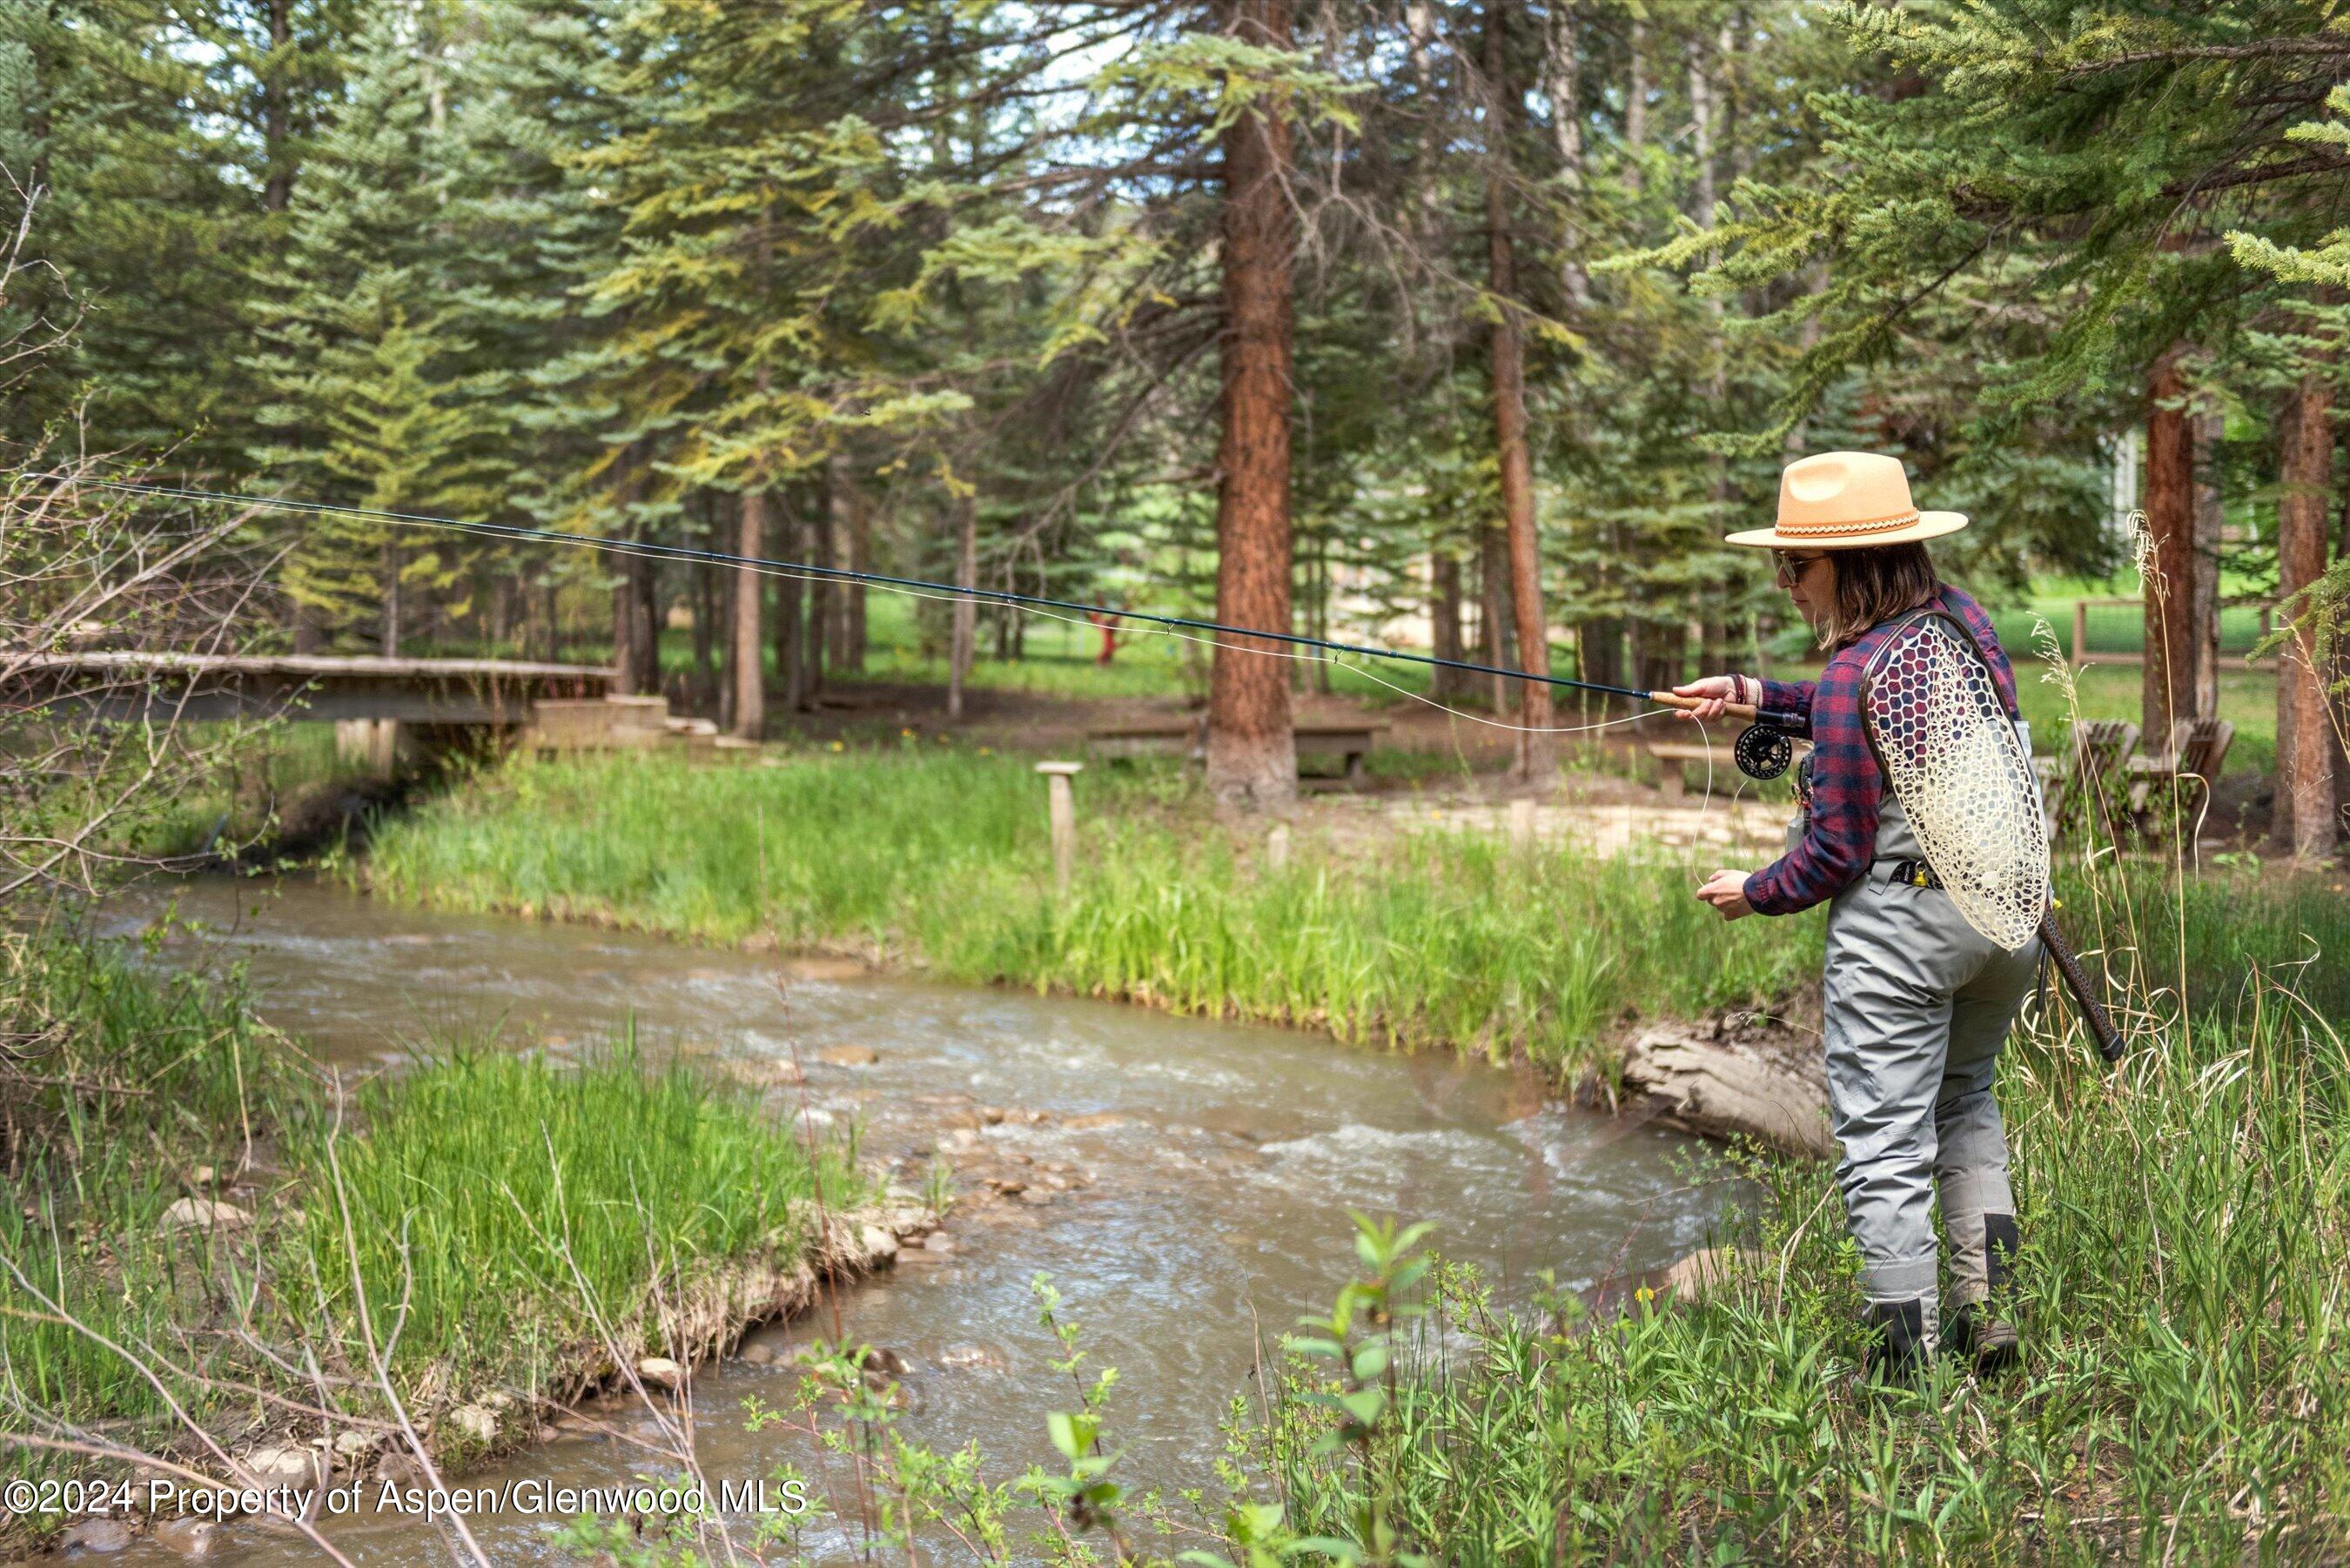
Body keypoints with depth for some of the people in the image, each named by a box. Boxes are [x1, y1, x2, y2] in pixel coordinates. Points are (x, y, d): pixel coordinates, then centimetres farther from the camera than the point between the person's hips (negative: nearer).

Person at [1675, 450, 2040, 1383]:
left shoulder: (1854, 671, -18)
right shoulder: (1963, 618, 5)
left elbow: (1838, 852, -15)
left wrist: (1755, 894, 3)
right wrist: (1759, 696, 18)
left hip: (1897, 924, -8)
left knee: (1885, 1146, 1)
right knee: (1963, 1101, 27)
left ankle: (1907, 1357, 4)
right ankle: (1986, 1305, 22)